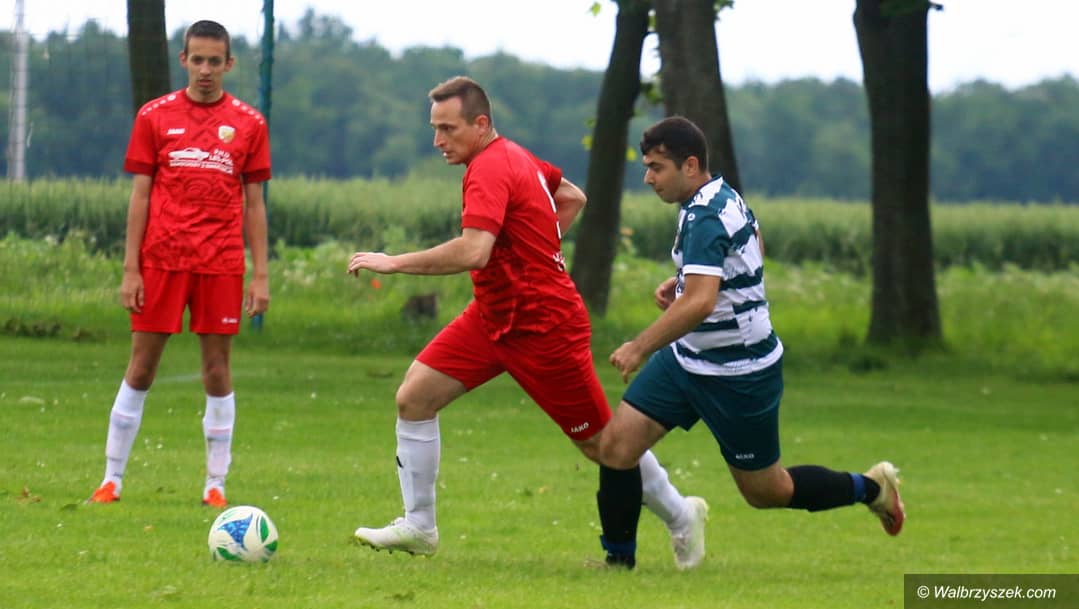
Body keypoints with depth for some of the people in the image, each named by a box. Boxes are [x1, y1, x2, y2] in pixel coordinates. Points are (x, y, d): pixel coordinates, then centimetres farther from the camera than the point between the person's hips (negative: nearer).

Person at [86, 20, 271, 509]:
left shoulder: (248, 124, 6)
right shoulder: (155, 117, 4)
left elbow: (254, 204, 8)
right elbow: (140, 195, 4)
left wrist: (260, 276, 2)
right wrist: (130, 270, -2)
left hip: (221, 265, 0)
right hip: (161, 261, 0)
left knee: (217, 371, 2)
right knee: (140, 367, 2)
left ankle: (216, 485, 8)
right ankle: (112, 479, 8)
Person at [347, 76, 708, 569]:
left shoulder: (489, 171, -23)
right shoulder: (513, 156, 6)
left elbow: (472, 252, -38)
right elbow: (572, 198, 22)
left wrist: (395, 263, -33)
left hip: (544, 327, -10)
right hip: (493, 317, 10)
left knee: (600, 443, 4)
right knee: (413, 397, -3)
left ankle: (681, 516, 25)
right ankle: (418, 528, 4)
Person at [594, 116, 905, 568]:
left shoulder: (705, 218, -27)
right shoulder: (725, 197, 3)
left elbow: (699, 303, -39)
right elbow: (754, 244, 25)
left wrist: (639, 348, -33)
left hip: (738, 374, -9)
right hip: (688, 359, 9)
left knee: (765, 492, 7)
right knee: (615, 446, -3)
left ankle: (870, 488, 28)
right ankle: (620, 559, 7)